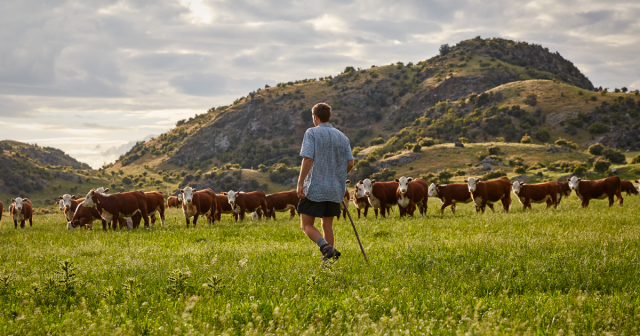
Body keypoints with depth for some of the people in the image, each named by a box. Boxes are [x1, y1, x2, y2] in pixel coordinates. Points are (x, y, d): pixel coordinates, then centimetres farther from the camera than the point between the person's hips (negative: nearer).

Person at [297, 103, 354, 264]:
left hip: (314, 188, -5)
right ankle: (329, 258, 8)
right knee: (327, 225, 14)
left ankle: (326, 247, -21)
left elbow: (308, 159, -17)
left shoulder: (311, 133, -6)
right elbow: (350, 163, 5)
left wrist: (300, 183, -14)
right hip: (335, 190, 5)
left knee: (306, 225, 1)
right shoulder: (342, 137, 9)